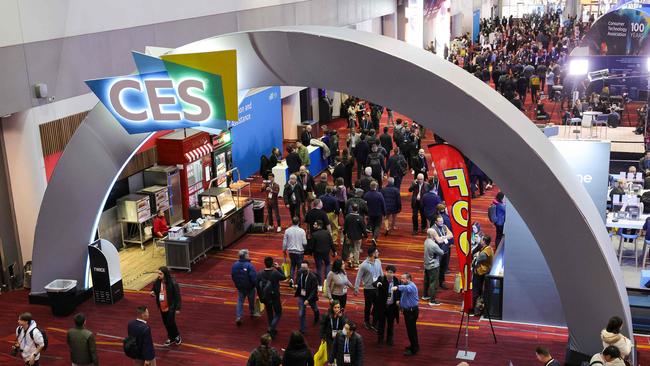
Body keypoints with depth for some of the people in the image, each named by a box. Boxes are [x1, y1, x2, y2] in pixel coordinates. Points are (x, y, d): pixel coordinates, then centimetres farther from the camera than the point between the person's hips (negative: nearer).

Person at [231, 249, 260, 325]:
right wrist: (256, 284, -7)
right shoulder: (249, 266, -25)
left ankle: (239, 316, 0)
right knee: (251, 300, 19)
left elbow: (232, 276, 5)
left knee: (240, 301, 12)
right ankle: (253, 312, 40)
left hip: (239, 287, 4)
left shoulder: (235, 265, -6)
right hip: (249, 287, -4)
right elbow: (254, 277, -25)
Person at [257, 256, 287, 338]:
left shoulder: (260, 274, -11)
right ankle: (272, 328, -7)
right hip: (275, 297, -4)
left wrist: (261, 297, 11)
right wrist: (278, 268, 0)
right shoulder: (275, 273, -23)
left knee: (269, 313, 23)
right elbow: (284, 277, -4)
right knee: (278, 314, 11)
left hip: (265, 298, 4)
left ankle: (272, 329, 32)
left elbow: (257, 286, -2)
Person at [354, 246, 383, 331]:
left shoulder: (378, 262, -5)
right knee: (368, 306, 14)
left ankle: (374, 324, 23)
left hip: (377, 288, 4)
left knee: (377, 306, 8)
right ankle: (366, 321, 37)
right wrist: (356, 289, -11)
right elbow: (359, 277, -12)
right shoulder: (364, 265, -19)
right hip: (368, 289, -4)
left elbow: (381, 273, 7)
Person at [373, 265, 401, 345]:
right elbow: (374, 284, -30)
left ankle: (389, 339, 28)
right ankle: (380, 339, 25)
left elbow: (399, 291, 8)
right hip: (382, 305, -2)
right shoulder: (381, 279, -13)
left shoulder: (396, 280, -4)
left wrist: (398, 300, -4)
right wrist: (377, 283, -52)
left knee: (391, 323, 13)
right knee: (381, 322, 10)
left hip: (392, 306, 2)